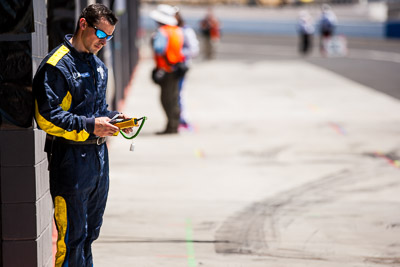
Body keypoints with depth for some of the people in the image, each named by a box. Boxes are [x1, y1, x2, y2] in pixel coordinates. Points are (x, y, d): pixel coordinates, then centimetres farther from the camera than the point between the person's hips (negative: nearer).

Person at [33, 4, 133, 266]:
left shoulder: (98, 65, 15)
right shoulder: (57, 66, -13)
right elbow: (47, 117, -19)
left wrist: (113, 117, 4)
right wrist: (89, 126, -22)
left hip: (98, 156, 9)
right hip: (71, 160, -9)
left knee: (91, 231, 17)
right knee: (73, 235, -6)